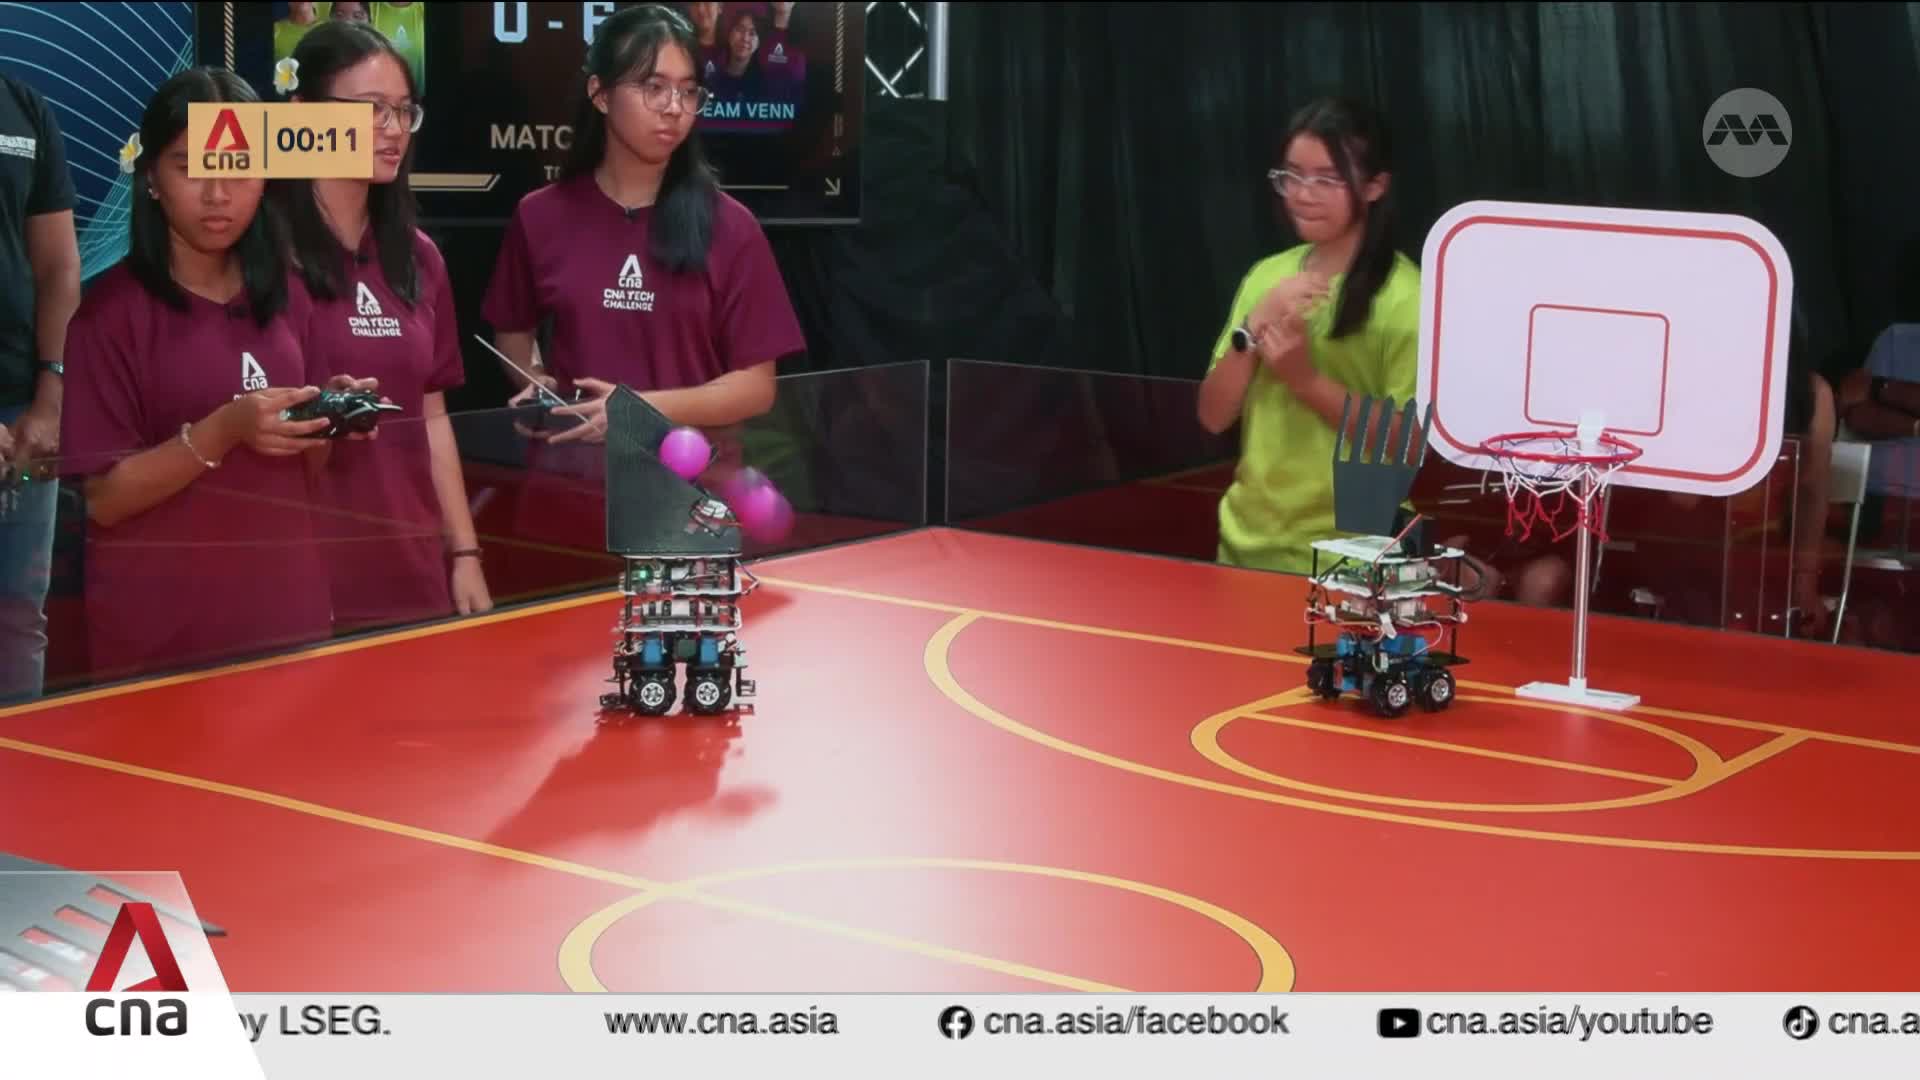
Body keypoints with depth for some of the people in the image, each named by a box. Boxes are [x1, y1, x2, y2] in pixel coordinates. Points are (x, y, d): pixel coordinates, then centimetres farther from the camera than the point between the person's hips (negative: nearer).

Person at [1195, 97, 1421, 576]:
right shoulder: (1266, 275, 5)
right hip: (1247, 539, 5)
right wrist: (1254, 328, -13)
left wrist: (1305, 378, -22)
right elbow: (1213, 417, 1)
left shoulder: (1404, 295, -11)